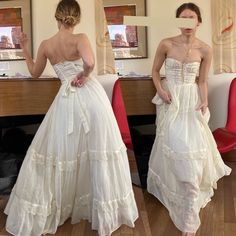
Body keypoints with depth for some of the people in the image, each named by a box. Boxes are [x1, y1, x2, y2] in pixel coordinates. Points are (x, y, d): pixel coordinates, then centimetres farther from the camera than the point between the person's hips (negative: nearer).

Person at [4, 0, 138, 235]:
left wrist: (24, 49, 28)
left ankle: (42, 212, 27)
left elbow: (35, 73, 17)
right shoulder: (80, 38, -8)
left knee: (62, 150, 16)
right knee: (98, 152, 8)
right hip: (91, 97, -2)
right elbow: (90, 62, -29)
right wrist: (83, 75, -9)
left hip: (67, 101, 3)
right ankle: (104, 212, 20)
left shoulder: (45, 45, 2)